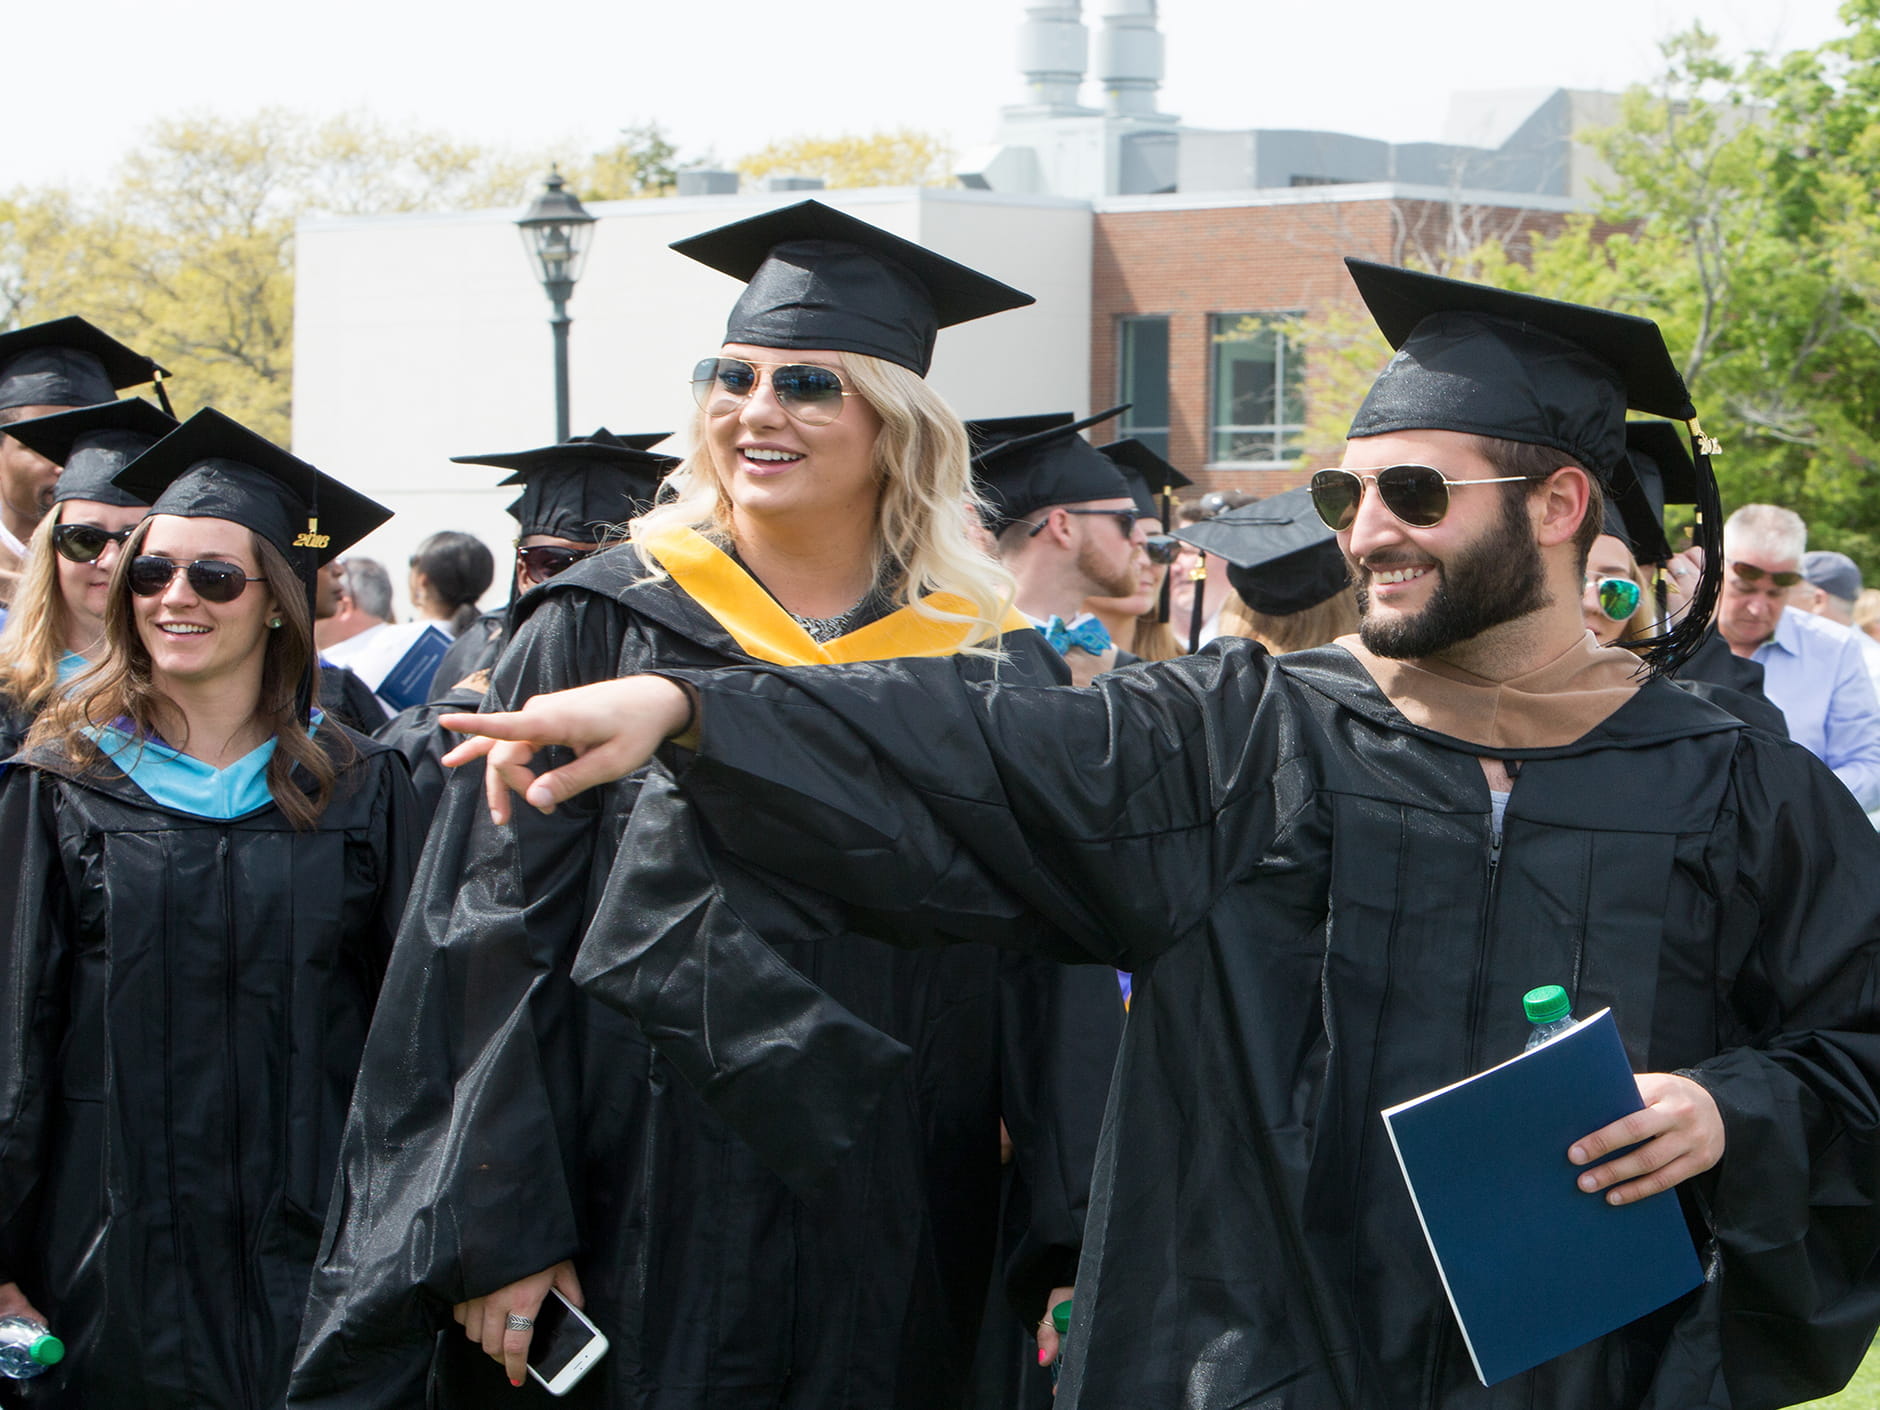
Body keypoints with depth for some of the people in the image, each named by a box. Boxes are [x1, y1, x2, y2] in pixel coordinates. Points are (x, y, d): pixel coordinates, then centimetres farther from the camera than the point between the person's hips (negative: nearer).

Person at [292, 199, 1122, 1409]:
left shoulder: (997, 676, 4)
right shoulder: (599, 633, 1)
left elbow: (1058, 986, 1)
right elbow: (494, 947, -2)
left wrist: (1079, 1253, -8)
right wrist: (495, 1233, -9)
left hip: (891, 1257, 1)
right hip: (643, 1249, -1)